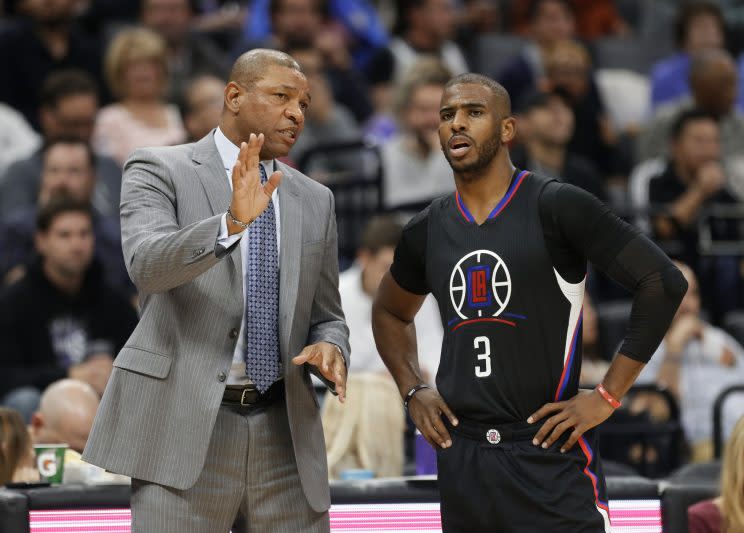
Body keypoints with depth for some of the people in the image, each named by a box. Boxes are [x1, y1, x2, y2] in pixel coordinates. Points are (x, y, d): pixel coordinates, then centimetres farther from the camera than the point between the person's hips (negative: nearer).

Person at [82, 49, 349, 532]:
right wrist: (232, 222, -32)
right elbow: (147, 265, -17)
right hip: (185, 424, -4)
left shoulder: (314, 200, 16)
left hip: (286, 430, 5)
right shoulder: (160, 171, 1)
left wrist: (330, 349, -4)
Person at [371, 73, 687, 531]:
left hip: (550, 456, -5)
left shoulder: (557, 207, -7)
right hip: (461, 456, 5)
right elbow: (390, 312, 29)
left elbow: (663, 282, -10)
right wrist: (412, 390, 12)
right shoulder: (427, 230, 10)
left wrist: (608, 396, -11)